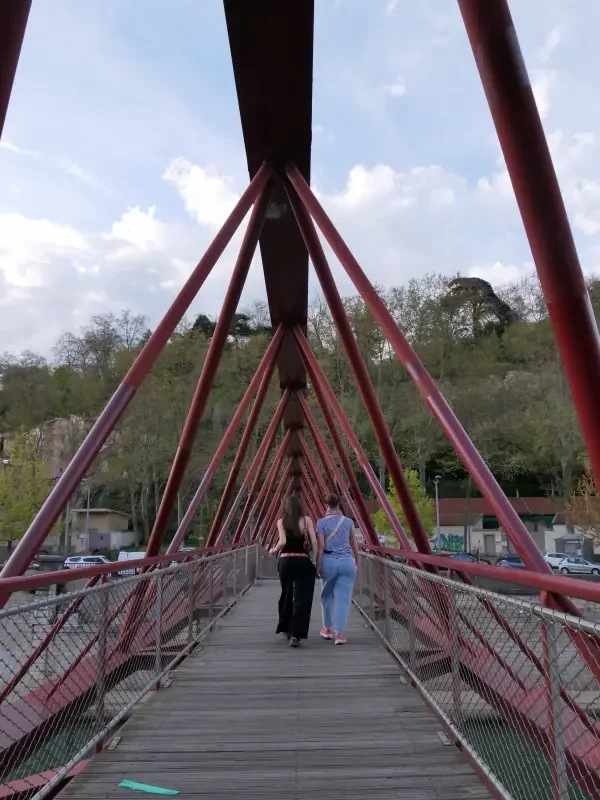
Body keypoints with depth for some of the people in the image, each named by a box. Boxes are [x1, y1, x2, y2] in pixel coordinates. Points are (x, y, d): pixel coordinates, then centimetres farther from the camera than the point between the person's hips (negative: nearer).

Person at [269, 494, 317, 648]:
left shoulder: (281, 522, 0)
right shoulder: (306, 520, 0)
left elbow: (283, 541, -13)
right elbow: (314, 541, -6)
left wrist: (274, 550, 6)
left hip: (286, 561, 2)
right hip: (303, 562, -1)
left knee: (286, 595, 19)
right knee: (302, 598, 1)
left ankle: (286, 628, 33)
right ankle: (296, 634, -8)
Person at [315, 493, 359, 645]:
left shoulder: (322, 522, -4)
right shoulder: (348, 521, 4)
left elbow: (320, 546, -6)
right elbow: (354, 544, 12)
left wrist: (317, 566, 0)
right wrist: (357, 561, 25)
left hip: (328, 561, -1)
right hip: (347, 561, 1)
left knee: (327, 596, 17)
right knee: (343, 598, 2)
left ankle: (327, 628, 28)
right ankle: (339, 633, -3)